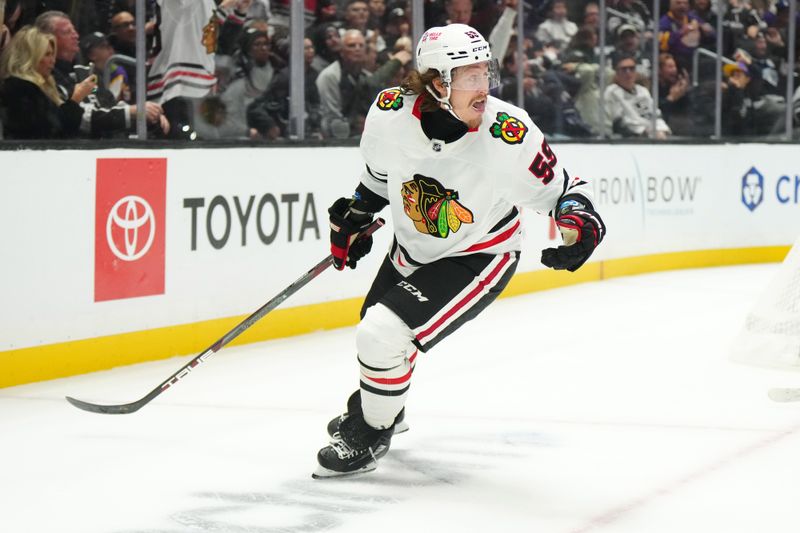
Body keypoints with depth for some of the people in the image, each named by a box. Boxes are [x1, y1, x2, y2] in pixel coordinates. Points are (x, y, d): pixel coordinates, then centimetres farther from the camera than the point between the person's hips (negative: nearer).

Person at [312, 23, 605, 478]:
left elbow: (560, 185, -17)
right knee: (375, 331, 27)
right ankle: (382, 407, 59)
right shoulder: (390, 113, -21)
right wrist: (355, 215, 14)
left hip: (476, 259, -5)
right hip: (412, 248, 6)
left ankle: (370, 437, 6)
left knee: (384, 336, -20)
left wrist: (580, 221, -36)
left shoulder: (509, 136, -31)